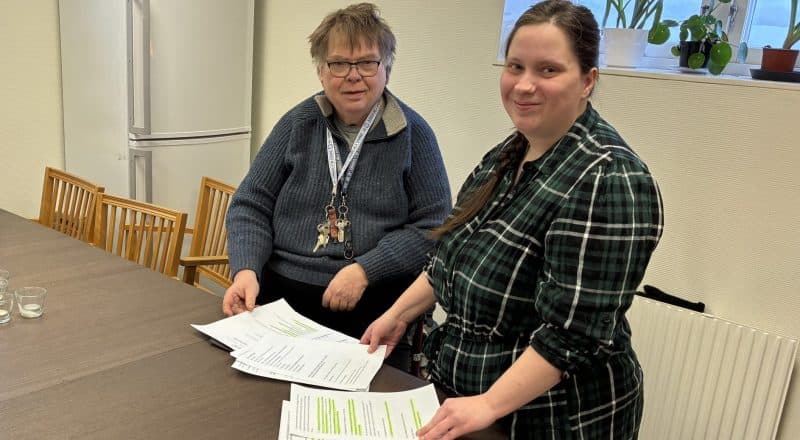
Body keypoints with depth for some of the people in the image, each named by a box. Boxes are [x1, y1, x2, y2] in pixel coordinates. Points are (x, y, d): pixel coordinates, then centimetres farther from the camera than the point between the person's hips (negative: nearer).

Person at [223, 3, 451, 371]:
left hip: (374, 310, -1)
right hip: (282, 297, 2)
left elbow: (433, 225, -2)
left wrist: (365, 271, -14)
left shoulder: (413, 133, 0)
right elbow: (250, 205, 7)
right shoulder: (298, 123, 6)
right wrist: (246, 270, -11)